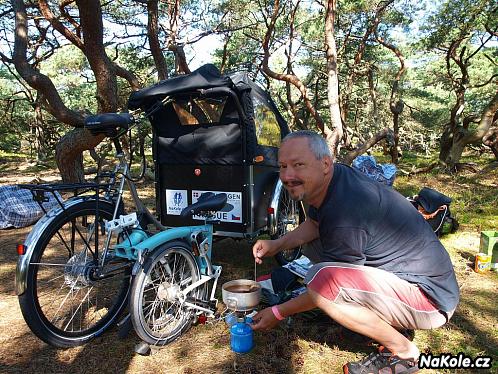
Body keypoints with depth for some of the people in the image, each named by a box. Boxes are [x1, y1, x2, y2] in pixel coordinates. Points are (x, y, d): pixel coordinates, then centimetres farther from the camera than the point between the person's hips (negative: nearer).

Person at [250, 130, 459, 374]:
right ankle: (387, 321, 12)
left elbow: (328, 286, -17)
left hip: (430, 298, -10)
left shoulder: (345, 212, -30)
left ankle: (403, 352, -6)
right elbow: (313, 224, 17)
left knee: (321, 278, -29)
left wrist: (279, 313, -5)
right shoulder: (334, 177, -2)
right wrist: (277, 244, 1)